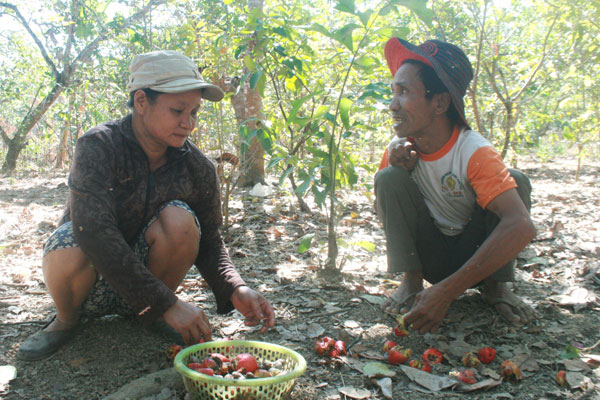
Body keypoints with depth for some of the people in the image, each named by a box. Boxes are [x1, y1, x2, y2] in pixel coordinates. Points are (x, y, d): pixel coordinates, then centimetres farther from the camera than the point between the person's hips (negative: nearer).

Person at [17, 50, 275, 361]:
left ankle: (155, 319, -2)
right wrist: (166, 303, -39)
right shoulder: (98, 146, -22)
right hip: (92, 284, -2)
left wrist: (235, 290, -27)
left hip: (147, 272, 2)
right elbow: (94, 232, -34)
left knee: (179, 218, -27)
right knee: (68, 247, -36)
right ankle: (66, 321, 0)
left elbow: (208, 242, -5)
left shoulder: (199, 168, -12)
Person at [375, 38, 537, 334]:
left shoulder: (474, 152, -27)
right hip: (430, 257, 2)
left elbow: (521, 226, -41)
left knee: (516, 180, -25)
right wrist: (397, 165, -23)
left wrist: (447, 292, -48)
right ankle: (411, 281, -11)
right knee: (390, 177, -20)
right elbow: (383, 212, -2)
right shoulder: (400, 148, -12)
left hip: (476, 255, -2)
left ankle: (495, 285, -10)